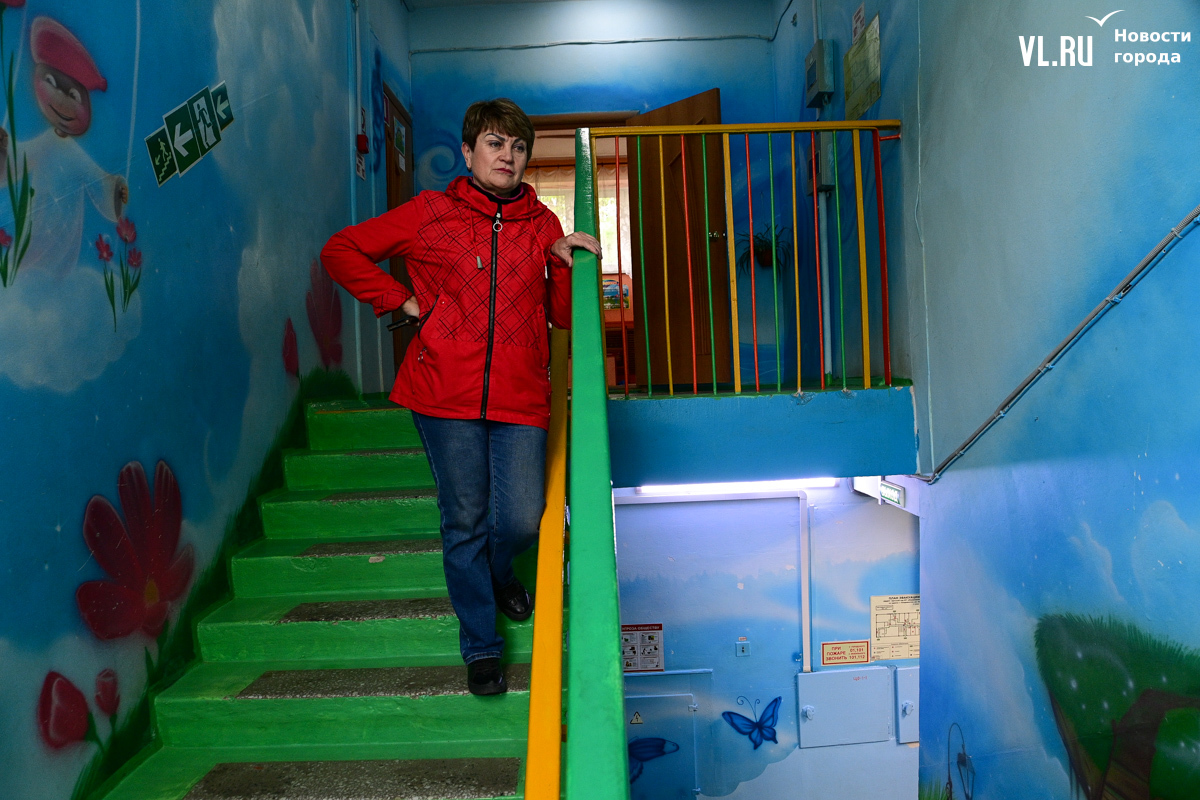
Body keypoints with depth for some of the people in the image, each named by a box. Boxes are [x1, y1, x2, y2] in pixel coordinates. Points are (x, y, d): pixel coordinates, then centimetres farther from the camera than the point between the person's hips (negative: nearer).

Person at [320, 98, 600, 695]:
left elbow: (563, 317, 13)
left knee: (521, 520, -2)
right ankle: (480, 646, 23)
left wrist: (566, 263, -3)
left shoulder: (542, 225, 12)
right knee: (464, 521, 4)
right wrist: (400, 299, -1)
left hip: (521, 399, 2)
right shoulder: (429, 214, 5)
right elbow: (340, 251, 9)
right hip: (446, 397, -2)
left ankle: (495, 575, 36)